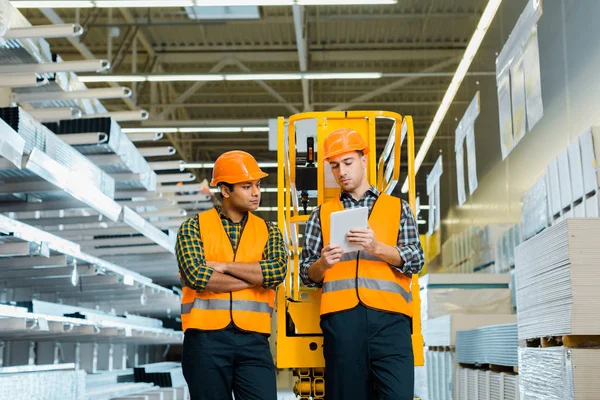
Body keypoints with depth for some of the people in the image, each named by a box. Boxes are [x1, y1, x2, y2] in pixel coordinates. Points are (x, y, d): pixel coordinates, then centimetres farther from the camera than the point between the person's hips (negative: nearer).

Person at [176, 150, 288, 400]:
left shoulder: (268, 231, 11)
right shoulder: (194, 227, 4)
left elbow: (277, 271, -8)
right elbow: (197, 276, -13)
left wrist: (223, 266, -9)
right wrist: (255, 278, -7)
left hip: (253, 341, 2)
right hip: (205, 339, -1)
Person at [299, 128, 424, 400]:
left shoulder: (398, 208, 17)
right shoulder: (322, 214, 19)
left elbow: (416, 260, 5)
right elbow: (307, 274, 15)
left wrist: (377, 247, -12)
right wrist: (322, 264, -9)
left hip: (389, 317, -1)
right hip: (341, 319, 1)